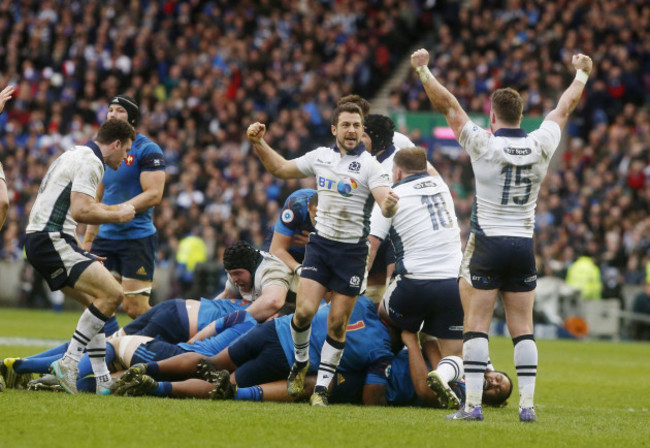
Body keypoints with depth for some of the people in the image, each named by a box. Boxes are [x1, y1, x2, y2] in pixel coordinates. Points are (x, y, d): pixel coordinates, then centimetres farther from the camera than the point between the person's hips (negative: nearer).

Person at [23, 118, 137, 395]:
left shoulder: (76, 155, 22)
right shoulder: (90, 161, -10)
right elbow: (81, 212, -20)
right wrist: (118, 215, -7)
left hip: (38, 239, 11)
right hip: (52, 239, -11)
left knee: (96, 303, 13)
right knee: (112, 294, -18)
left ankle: (102, 380, 10)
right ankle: (69, 362, -17)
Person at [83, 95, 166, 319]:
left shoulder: (147, 150, -7)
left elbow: (153, 195, -17)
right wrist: (88, 238, 19)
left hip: (138, 238, -7)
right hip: (106, 237, 7)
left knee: (135, 308, -8)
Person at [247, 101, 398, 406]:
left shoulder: (369, 165, -9)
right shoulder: (320, 157, 6)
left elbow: (385, 203, -21)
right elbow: (281, 169, 21)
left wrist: (390, 205, -45)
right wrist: (259, 143, 10)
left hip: (353, 250, -3)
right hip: (320, 244, 3)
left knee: (338, 323, 0)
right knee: (304, 310, -11)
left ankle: (322, 386, 11)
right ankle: (301, 363, 17)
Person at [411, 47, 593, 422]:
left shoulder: (483, 145, -10)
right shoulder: (540, 145, -1)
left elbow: (447, 104, -4)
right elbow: (565, 107, 16)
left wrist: (423, 69, 6)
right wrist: (582, 73, 32)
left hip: (487, 246, -3)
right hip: (524, 247, 3)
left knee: (476, 326, -1)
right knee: (523, 328, 6)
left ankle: (473, 404, -7)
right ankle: (527, 403, 1)